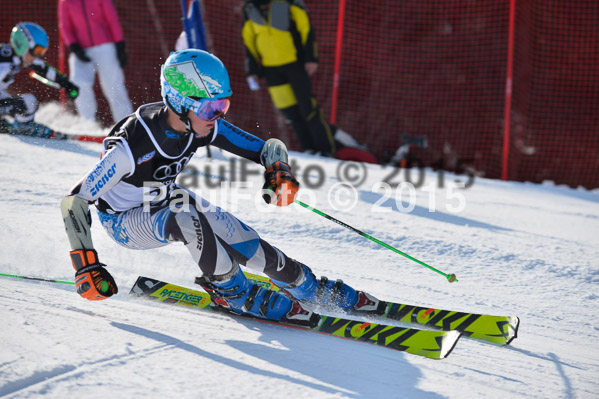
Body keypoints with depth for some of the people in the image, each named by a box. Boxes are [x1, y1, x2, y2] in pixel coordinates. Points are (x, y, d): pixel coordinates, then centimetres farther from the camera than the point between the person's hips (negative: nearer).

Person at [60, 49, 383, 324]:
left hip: (165, 201, 5)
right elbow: (74, 203, -31)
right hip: (123, 219, -5)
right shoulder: (132, 146, -36)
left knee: (240, 239, -12)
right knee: (185, 218, -35)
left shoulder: (206, 126, -19)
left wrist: (279, 173, -33)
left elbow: (267, 148, -10)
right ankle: (236, 295, -17)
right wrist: (86, 267, -35)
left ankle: (321, 292, 3)